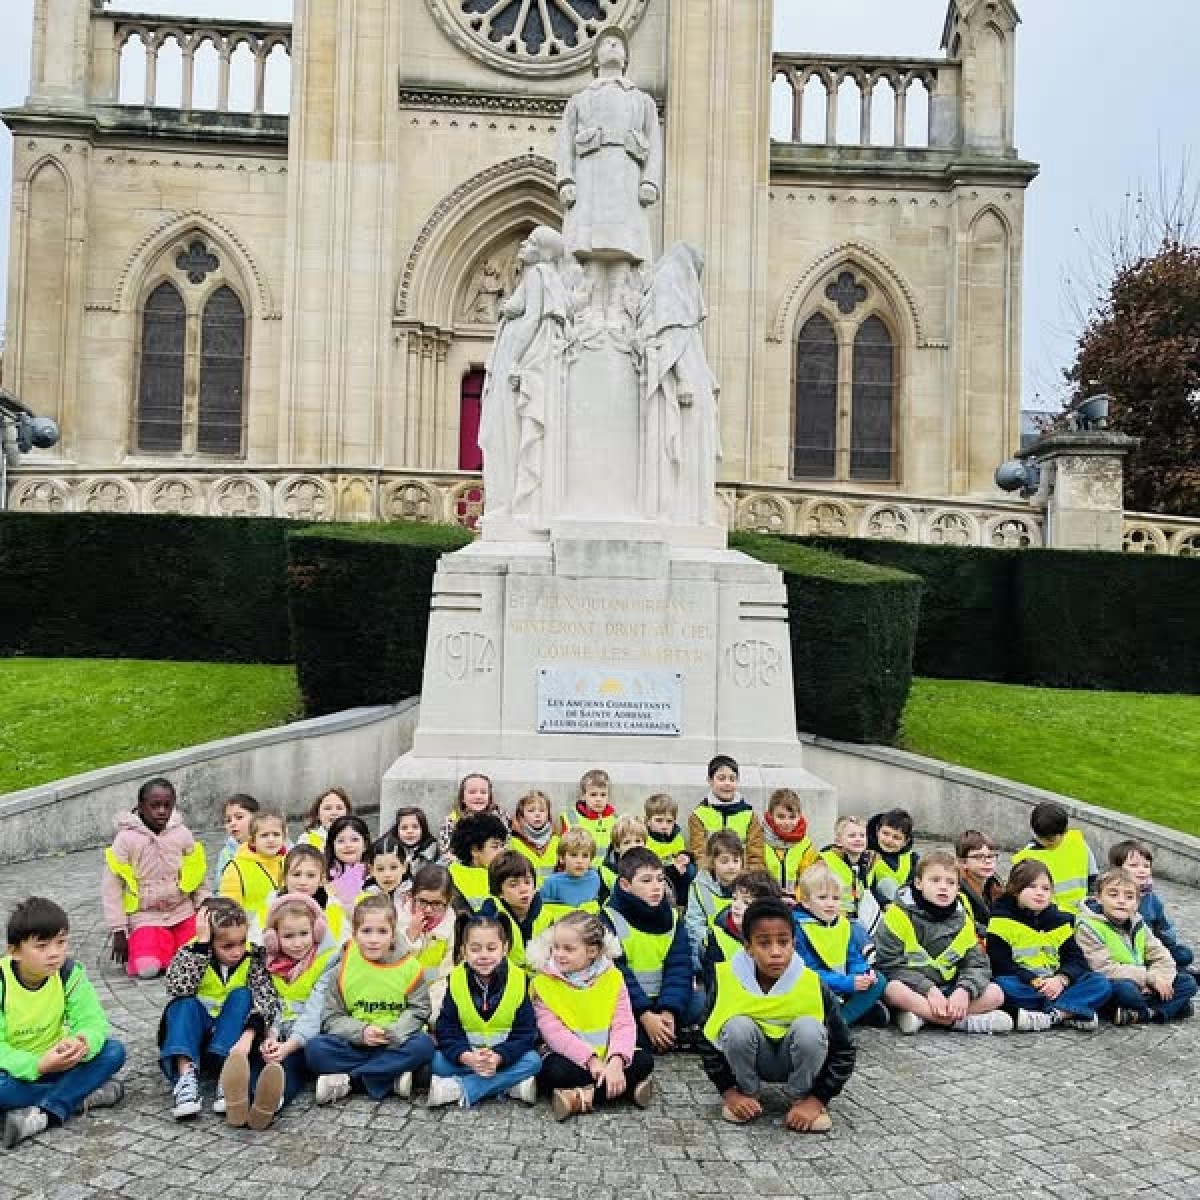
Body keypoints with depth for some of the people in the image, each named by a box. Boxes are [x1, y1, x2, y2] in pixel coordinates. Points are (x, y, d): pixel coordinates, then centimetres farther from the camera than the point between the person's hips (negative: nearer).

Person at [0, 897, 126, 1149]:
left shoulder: (69, 973, -12)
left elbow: (93, 1020, -15)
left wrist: (83, 1043, -39)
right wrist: (38, 1065, -39)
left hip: (52, 1062, 3)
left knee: (114, 1051, -18)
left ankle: (46, 1114, -28)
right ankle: (83, 1095, -20)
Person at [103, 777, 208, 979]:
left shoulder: (183, 835, -2)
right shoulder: (126, 839, -9)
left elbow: (199, 880, 8)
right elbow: (111, 887, -6)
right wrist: (118, 932, -7)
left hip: (184, 913, 2)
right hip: (146, 918, -2)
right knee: (147, 968, -24)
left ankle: (169, 948, 15)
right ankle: (135, 948, 11)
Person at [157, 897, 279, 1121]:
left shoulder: (254, 957, -9)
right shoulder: (190, 953, -10)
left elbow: (267, 999, -23)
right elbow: (177, 988, -31)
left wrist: (248, 1035, -41)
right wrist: (201, 943, -32)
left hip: (232, 1036, 0)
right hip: (194, 1031, 0)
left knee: (242, 995, -25)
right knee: (185, 1004, -27)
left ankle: (227, 1070, -38)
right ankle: (186, 1074, -43)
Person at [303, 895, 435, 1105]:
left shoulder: (409, 967, -2)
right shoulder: (343, 969, -1)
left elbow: (418, 1011, -2)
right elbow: (331, 1017, -1)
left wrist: (392, 1033, -19)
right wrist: (361, 1032, -18)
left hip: (396, 1044, 0)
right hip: (353, 1044, 0)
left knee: (423, 1045, -30)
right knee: (315, 1049, -24)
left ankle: (347, 1079, -23)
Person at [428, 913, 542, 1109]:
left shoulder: (519, 981, -10)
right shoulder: (456, 981, -8)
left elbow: (525, 1033, -11)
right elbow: (447, 1032, -9)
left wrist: (498, 1057, -28)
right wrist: (467, 1057, -29)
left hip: (505, 1055, 0)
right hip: (465, 1055, 0)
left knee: (533, 1061, -27)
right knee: (438, 1062, -25)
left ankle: (457, 1089, -28)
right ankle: (508, 1084, -25)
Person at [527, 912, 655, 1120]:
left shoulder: (611, 977, -1)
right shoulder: (544, 982, -7)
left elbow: (624, 1024, -8)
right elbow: (554, 1032, -15)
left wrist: (616, 1060, -27)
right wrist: (590, 1059, -25)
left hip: (607, 1056, 3)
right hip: (570, 1057, -2)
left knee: (644, 1060, -22)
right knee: (555, 1071, -34)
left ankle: (580, 1097, -26)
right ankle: (628, 1087, -26)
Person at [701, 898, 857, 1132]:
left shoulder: (812, 984, -23)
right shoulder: (728, 979, -21)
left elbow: (844, 1050, -15)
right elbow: (710, 1043, -9)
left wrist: (816, 1100, -20)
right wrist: (729, 1092, -17)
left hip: (794, 1063, 0)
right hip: (753, 1063, 1)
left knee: (810, 1028, -30)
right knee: (737, 1027, -30)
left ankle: (801, 1097, -3)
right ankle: (748, 1093, -2)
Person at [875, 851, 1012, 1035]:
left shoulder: (962, 921, 7)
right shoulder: (899, 913, -8)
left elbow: (978, 965, 4)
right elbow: (890, 963, -13)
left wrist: (964, 990, -18)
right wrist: (928, 989, -22)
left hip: (946, 991, 5)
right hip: (910, 989, -5)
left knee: (995, 994, -13)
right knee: (893, 989, -36)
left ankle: (922, 1015, -25)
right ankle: (964, 1022, -29)